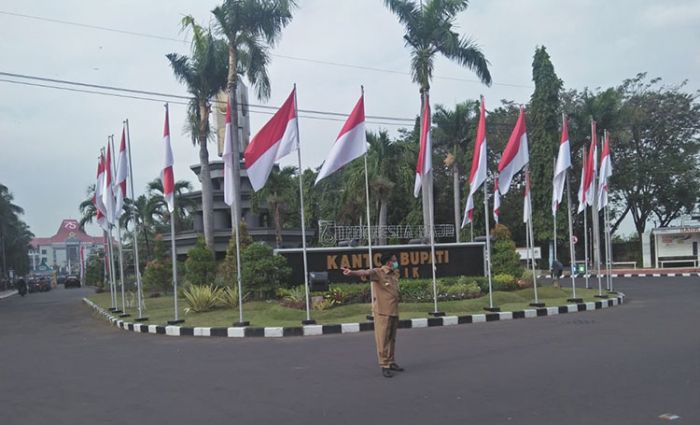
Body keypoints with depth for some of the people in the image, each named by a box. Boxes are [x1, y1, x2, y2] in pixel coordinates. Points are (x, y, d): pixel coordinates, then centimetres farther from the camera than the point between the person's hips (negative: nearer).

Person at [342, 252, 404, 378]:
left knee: (391, 339, 15)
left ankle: (391, 362, 27)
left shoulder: (395, 273, 8)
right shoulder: (378, 272, -15)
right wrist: (352, 272, -49)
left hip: (394, 311, 7)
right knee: (382, 340, -2)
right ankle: (384, 366, 5)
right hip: (382, 312, -7)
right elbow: (365, 272, -33)